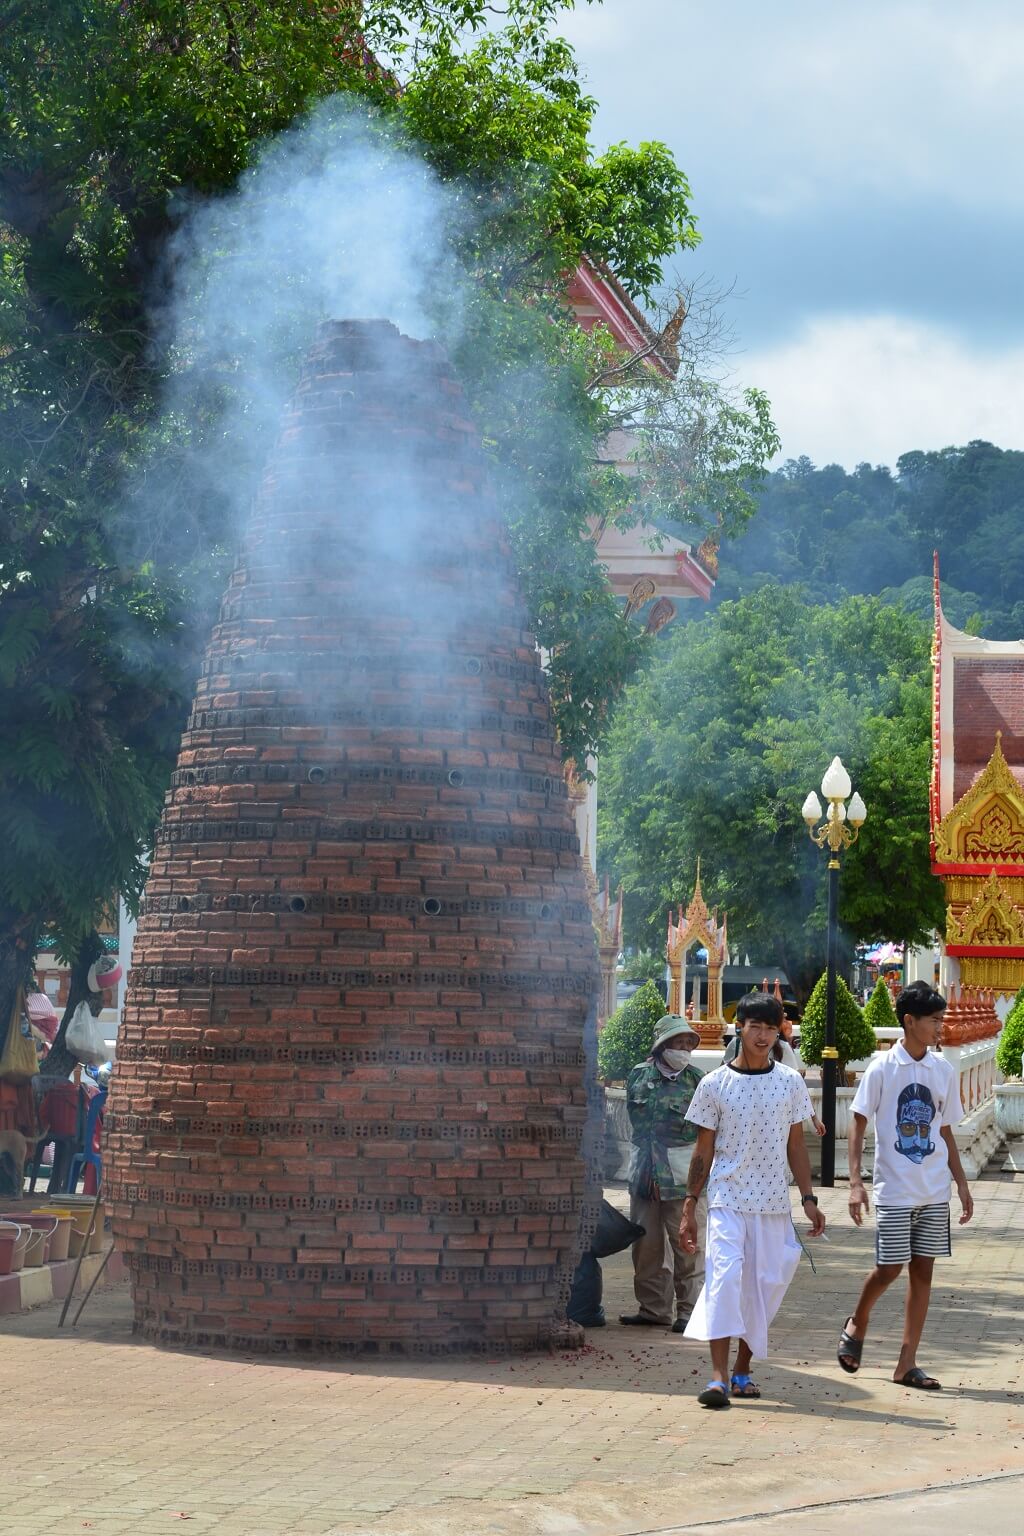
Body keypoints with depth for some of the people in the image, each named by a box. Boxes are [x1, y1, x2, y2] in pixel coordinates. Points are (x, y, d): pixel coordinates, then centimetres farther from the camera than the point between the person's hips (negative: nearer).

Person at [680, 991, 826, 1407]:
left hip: (773, 1202, 3)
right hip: (727, 1197, -3)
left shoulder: (790, 1082, 6)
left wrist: (808, 1198, 4)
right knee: (724, 1275, -18)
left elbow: (795, 1144, 11)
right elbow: (704, 1149, 5)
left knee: (766, 1284, 5)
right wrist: (689, 1206, 2)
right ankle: (719, 1375, -21)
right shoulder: (715, 1084, 1)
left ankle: (742, 1370, 19)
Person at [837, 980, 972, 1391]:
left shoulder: (943, 1071, 7)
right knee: (889, 1268, -3)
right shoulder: (883, 1068, -7)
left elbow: (945, 1132, 15)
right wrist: (855, 1182, -12)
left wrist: (961, 1184, 10)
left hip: (934, 1191, 4)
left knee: (922, 1270, 3)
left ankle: (907, 1363, 8)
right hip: (894, 1189, -4)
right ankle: (856, 1325, 27)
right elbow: (858, 1124, -4)